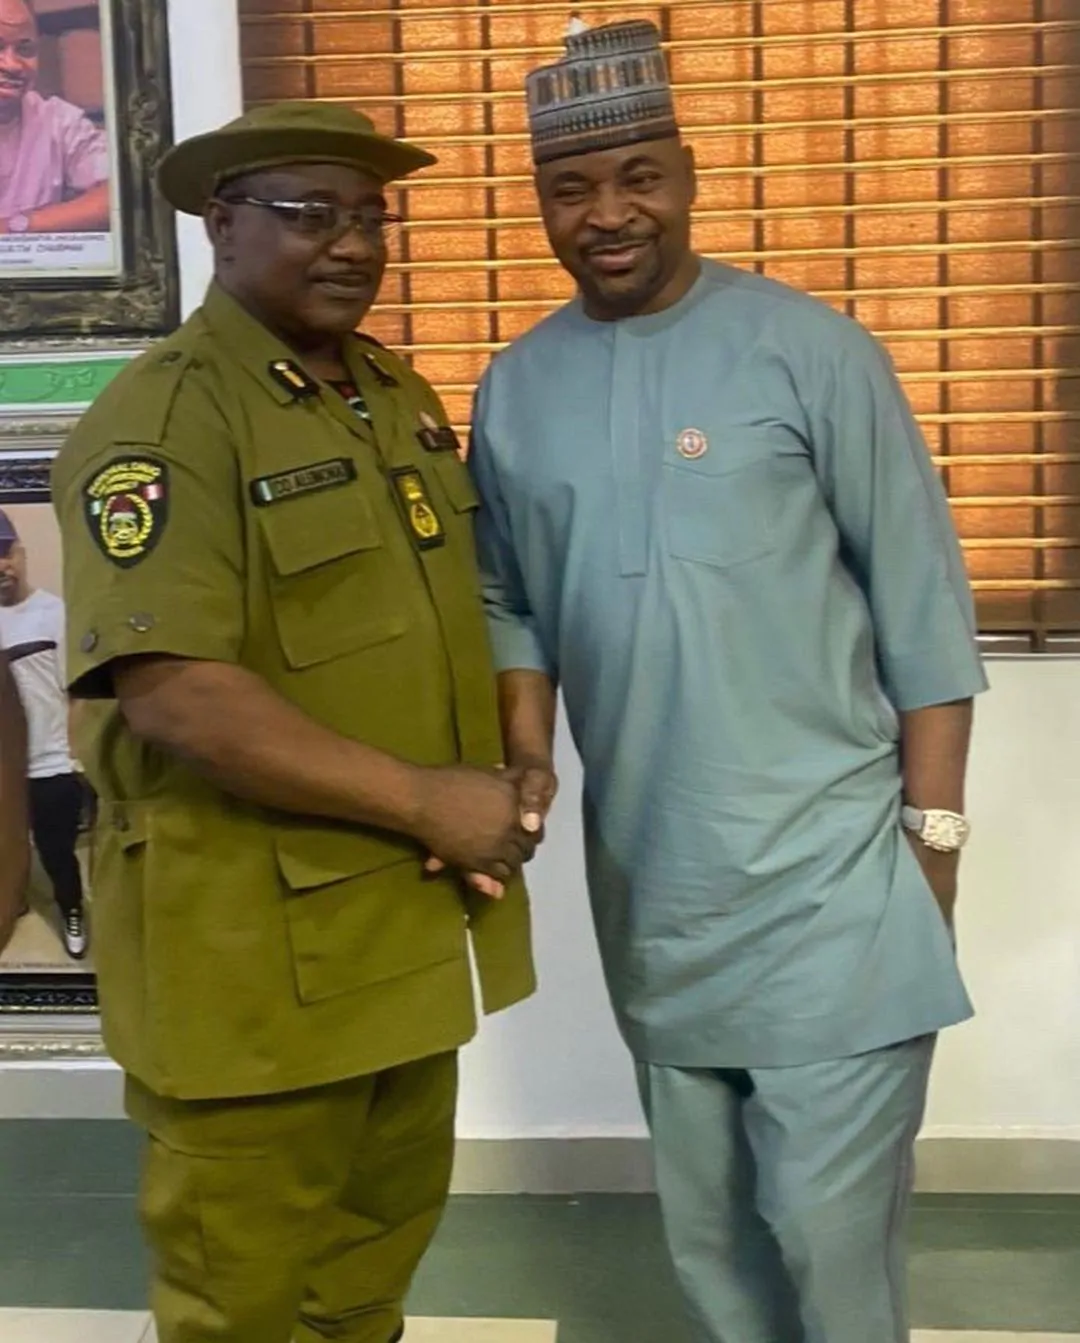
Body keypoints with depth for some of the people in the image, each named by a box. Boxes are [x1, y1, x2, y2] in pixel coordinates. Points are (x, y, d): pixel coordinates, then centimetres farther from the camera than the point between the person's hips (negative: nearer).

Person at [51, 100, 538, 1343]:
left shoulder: (402, 401, 10)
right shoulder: (160, 422, -16)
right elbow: (174, 691, -25)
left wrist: (496, 789, 0)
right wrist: (425, 802, -21)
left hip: (410, 922, 8)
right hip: (254, 942, -7)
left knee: (382, 1239, 22)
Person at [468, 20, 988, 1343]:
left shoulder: (809, 349, -8)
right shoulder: (513, 390, 5)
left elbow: (922, 606, -7)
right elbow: (509, 601, 11)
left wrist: (931, 832, -7)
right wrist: (526, 761, -5)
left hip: (825, 874, -4)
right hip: (646, 878, 5)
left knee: (827, 1220, 1)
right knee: (704, 1219, 18)